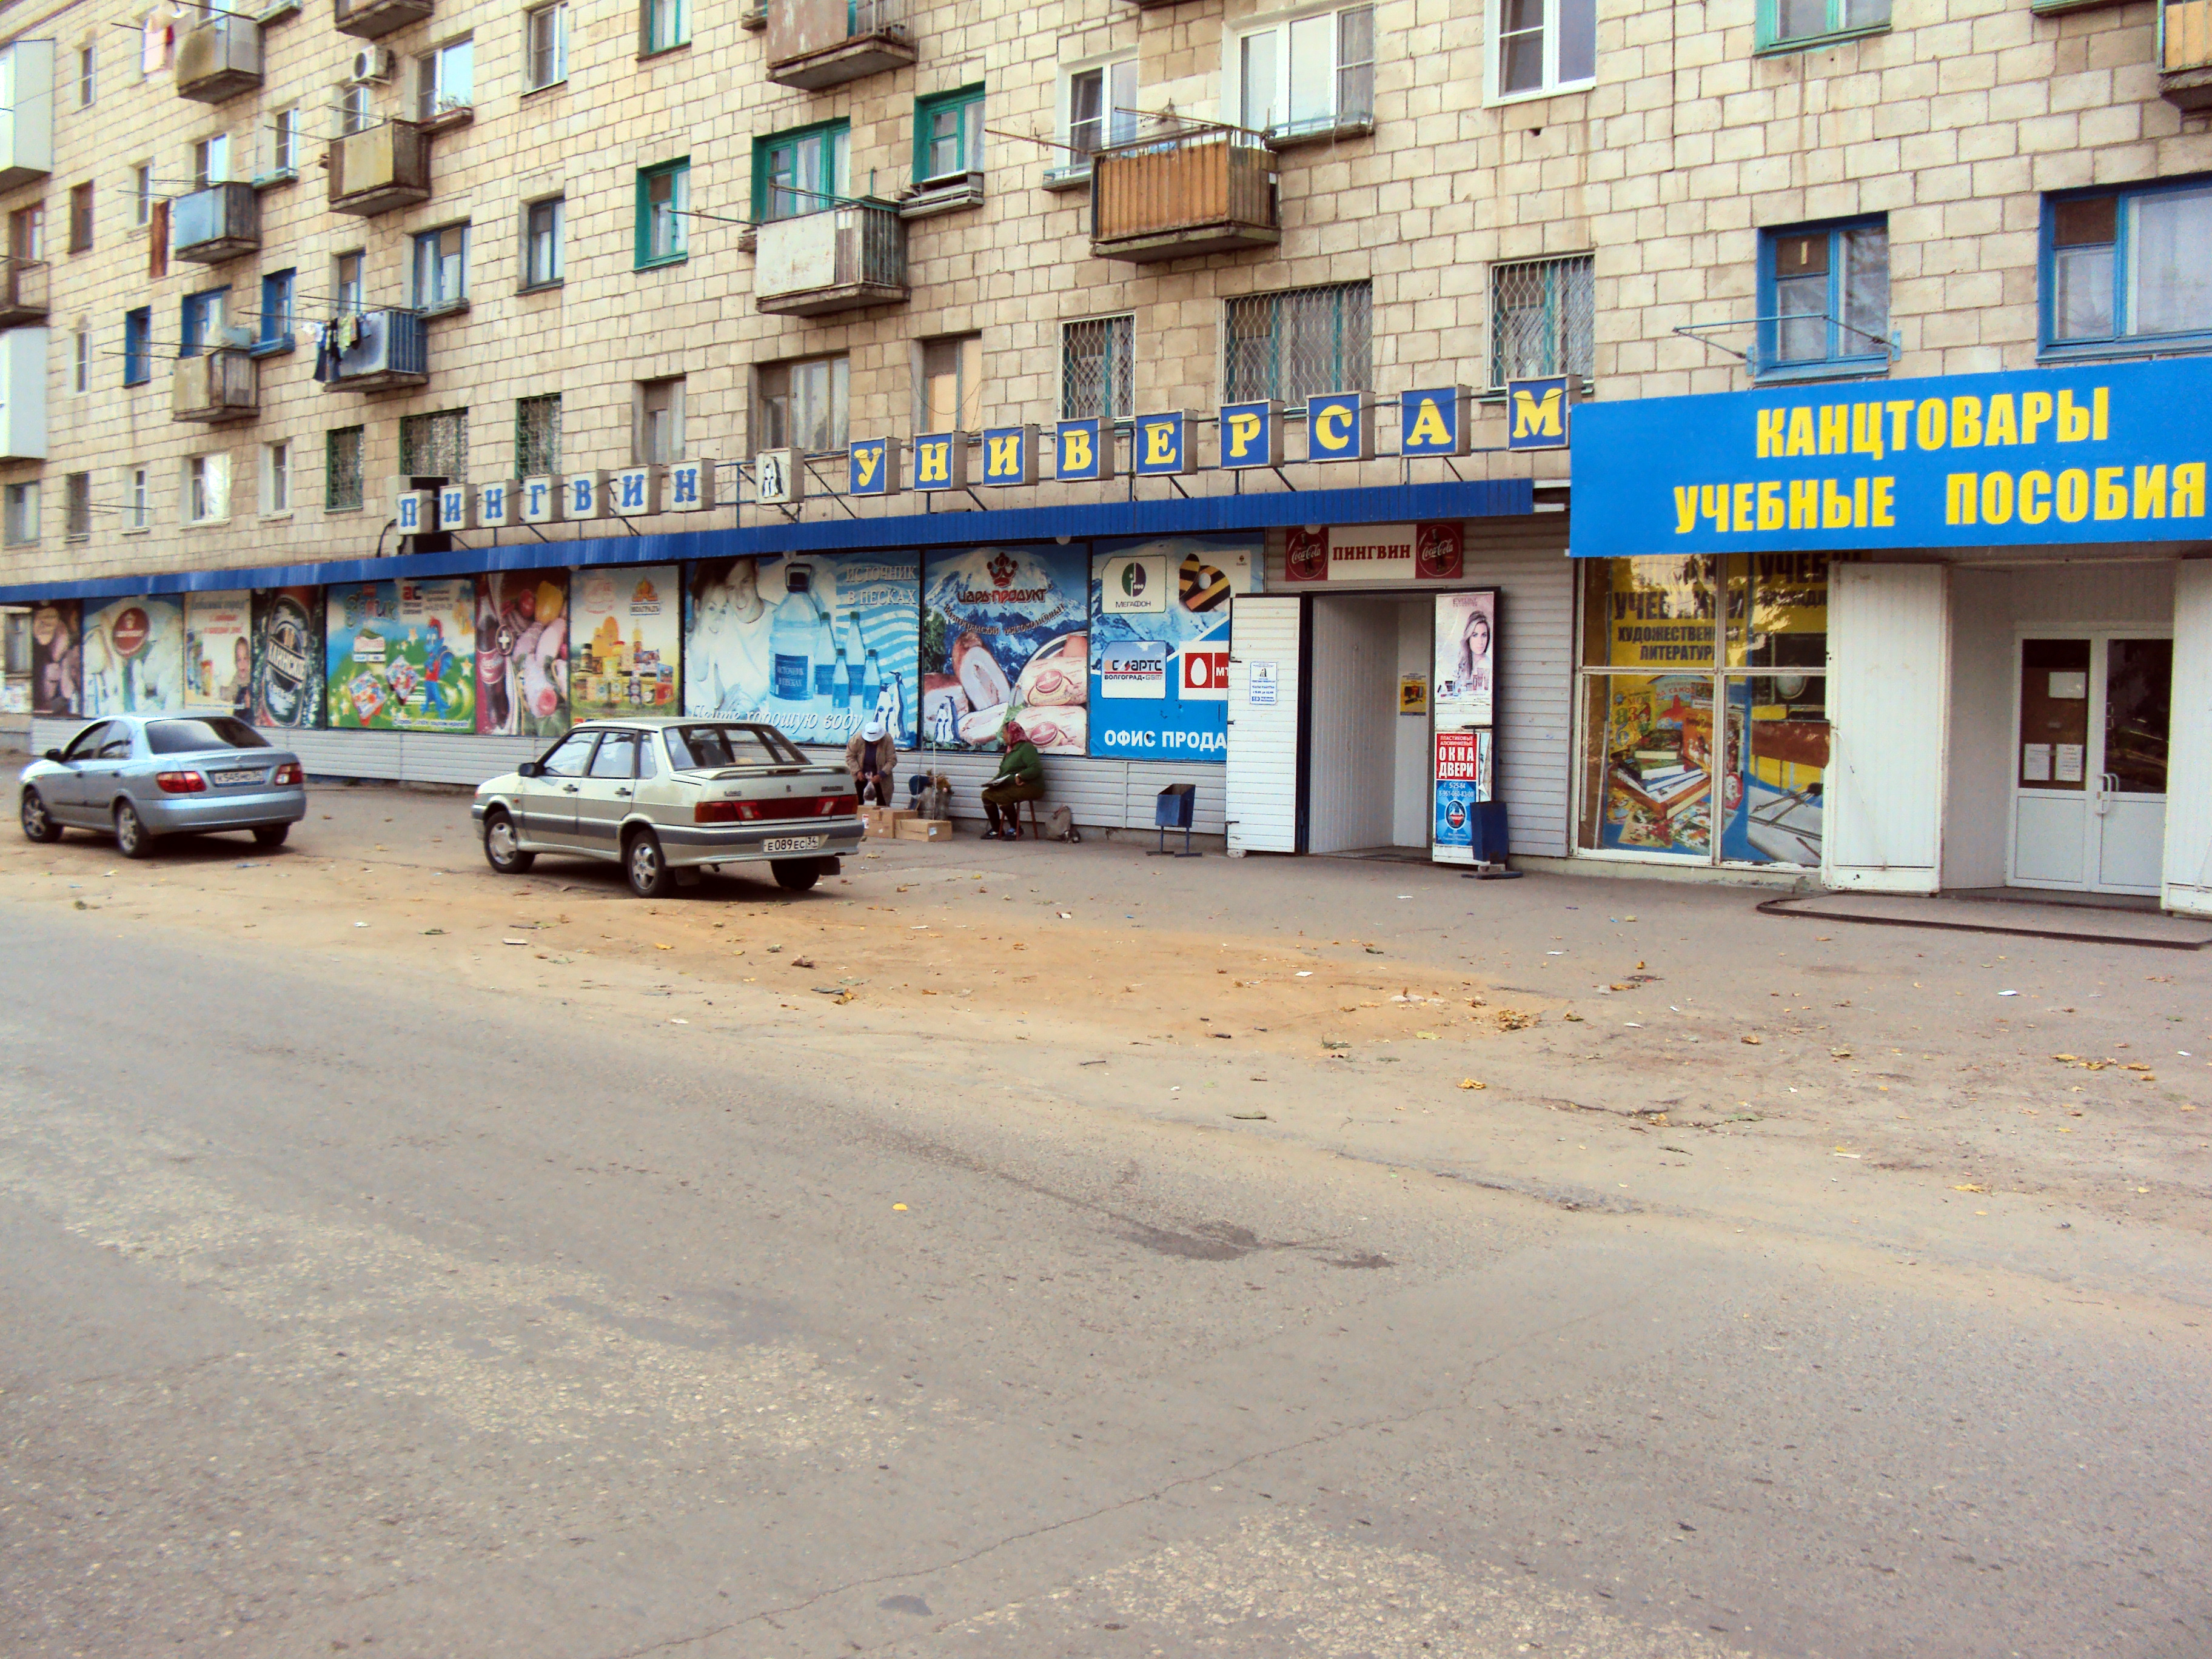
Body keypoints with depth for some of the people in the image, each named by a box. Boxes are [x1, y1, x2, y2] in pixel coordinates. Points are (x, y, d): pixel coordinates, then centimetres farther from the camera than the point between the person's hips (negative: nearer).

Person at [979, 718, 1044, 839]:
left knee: (1001, 796, -31)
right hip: (1009, 786, 9)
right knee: (987, 794, -7)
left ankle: (1016, 829, -17)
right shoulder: (1011, 749, 22)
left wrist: (1020, 776, -28)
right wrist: (996, 780, 5)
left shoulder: (1026, 748, -8)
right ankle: (996, 830, -2)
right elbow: (1003, 772, 26)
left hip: (1030, 787, -9)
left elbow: (1036, 768, -21)